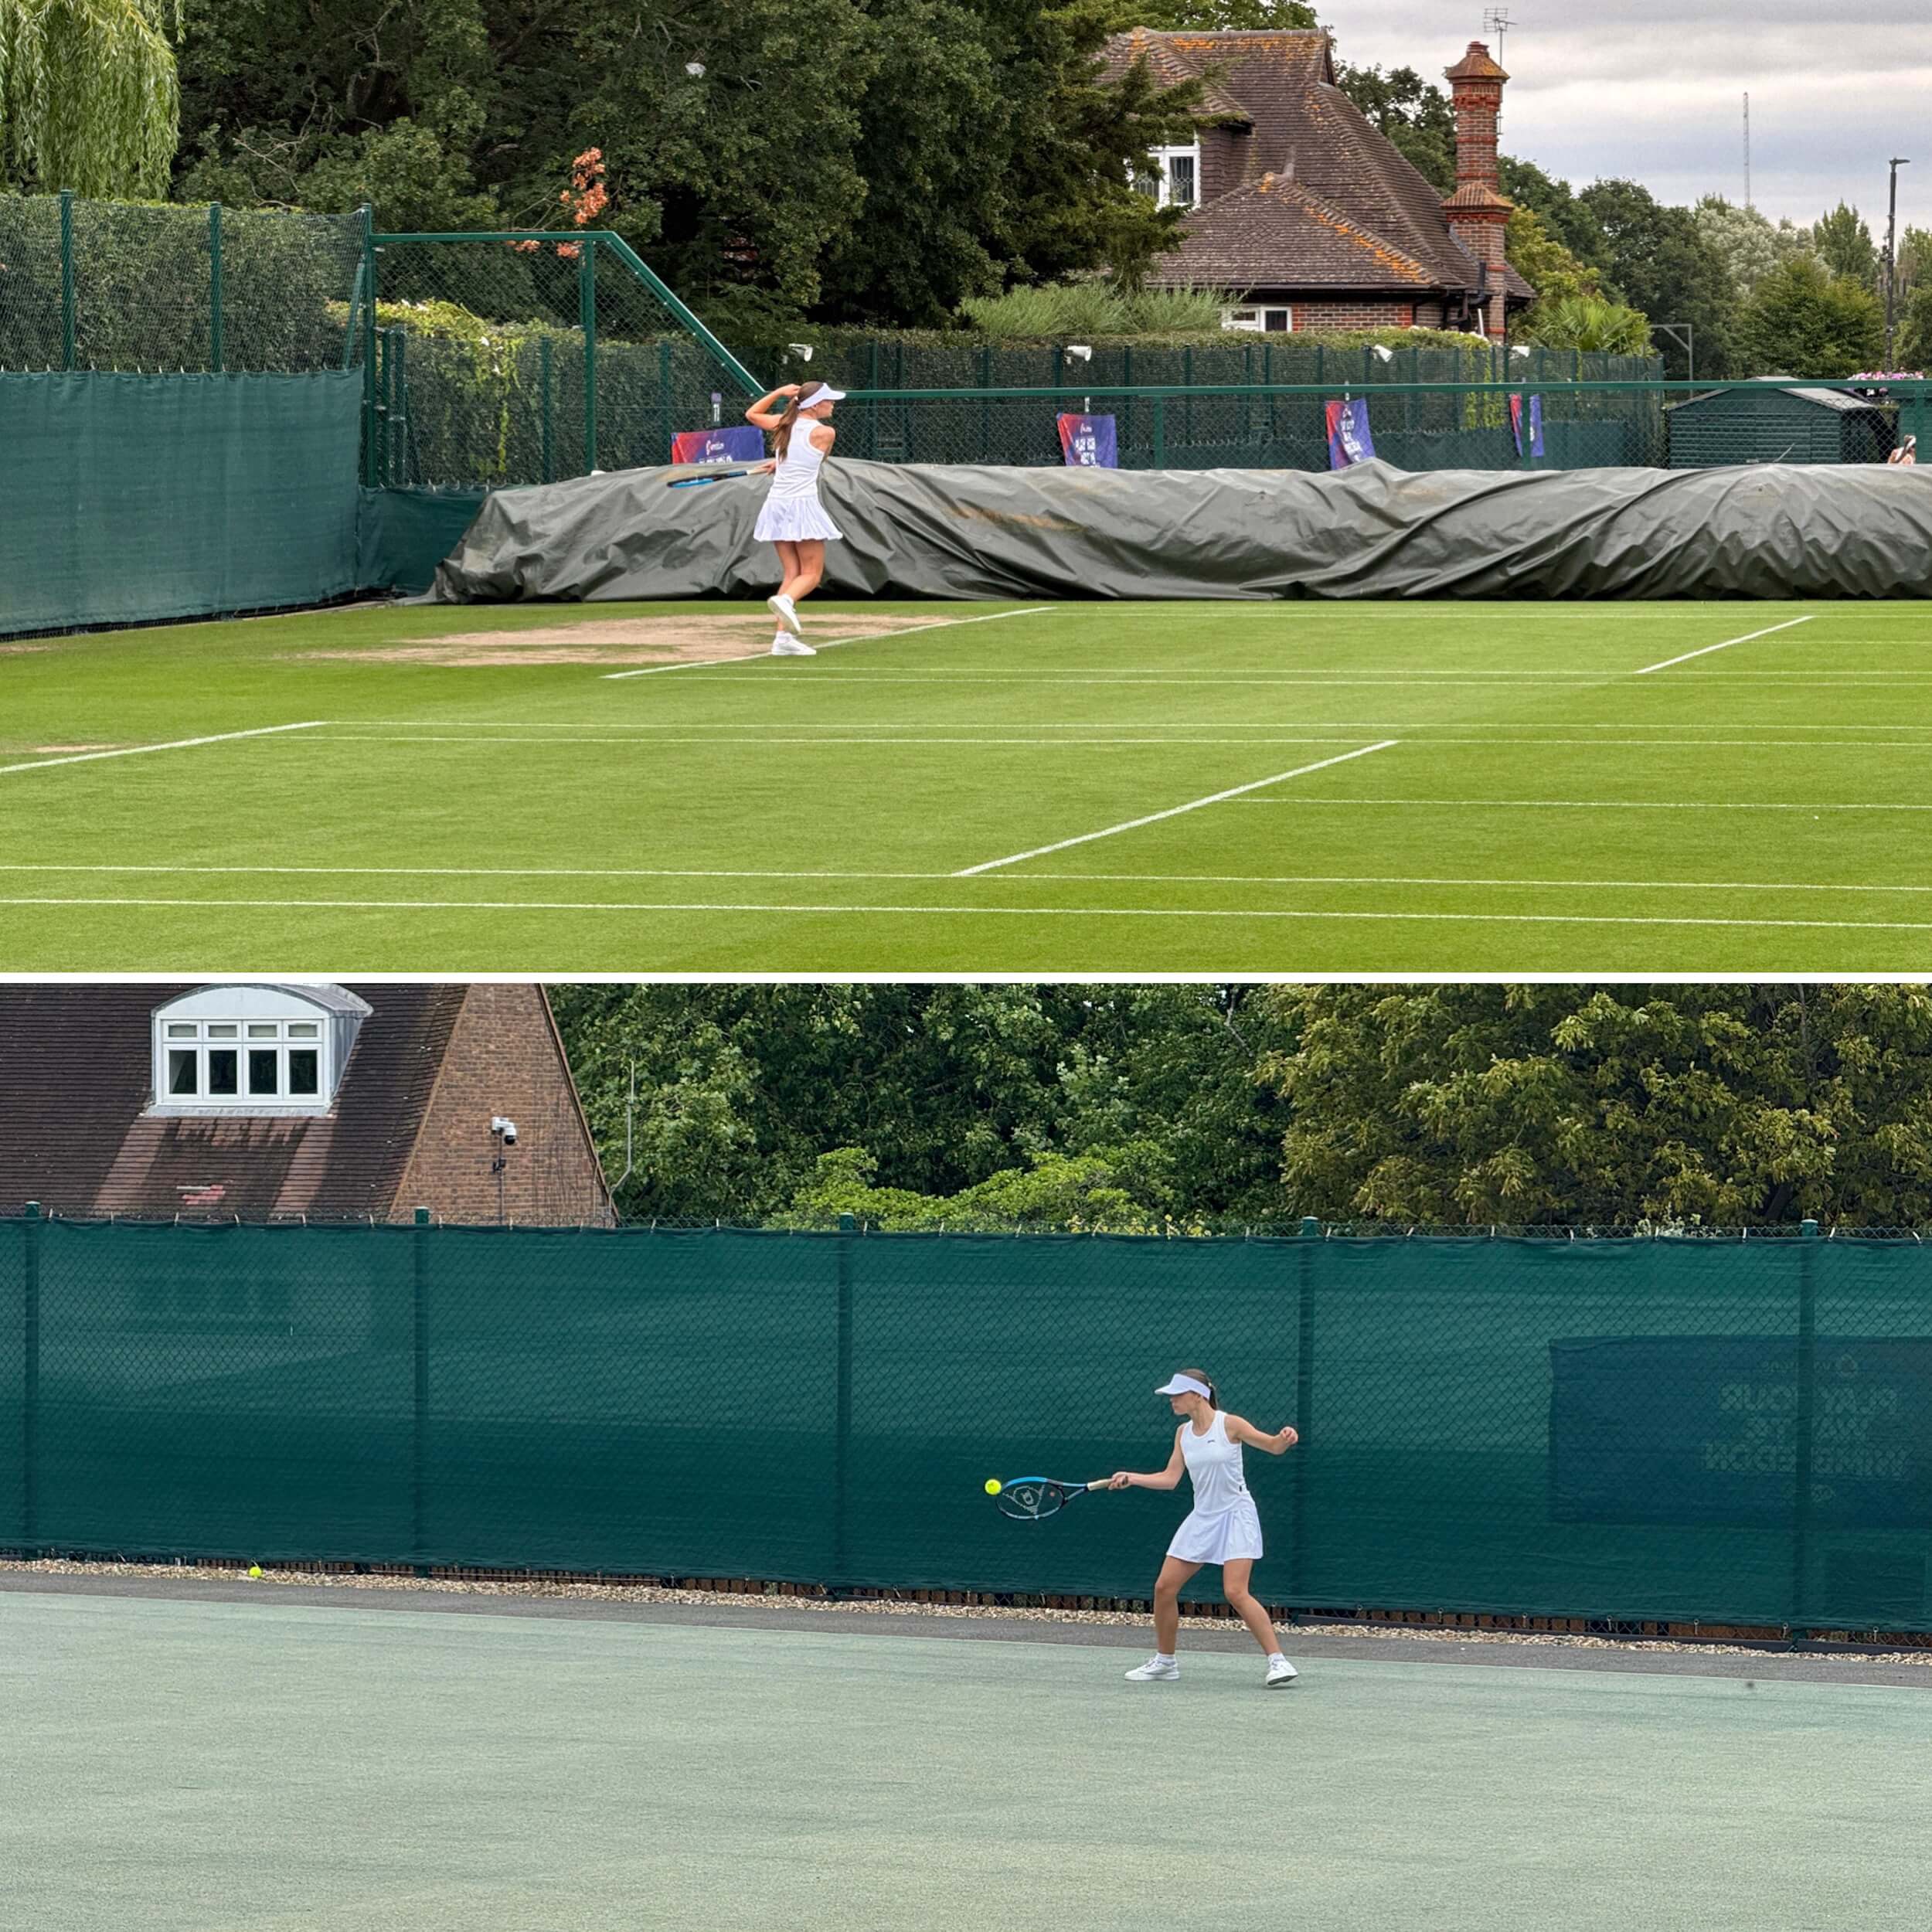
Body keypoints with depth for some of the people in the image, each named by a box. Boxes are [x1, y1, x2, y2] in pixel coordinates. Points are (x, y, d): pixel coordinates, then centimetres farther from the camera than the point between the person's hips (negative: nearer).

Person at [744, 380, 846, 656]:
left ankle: (784, 636, -2)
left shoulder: (785, 424, 8)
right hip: (803, 504, -6)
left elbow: (752, 414, 28)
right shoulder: (825, 433, -6)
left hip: (777, 505, 6)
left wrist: (778, 393, 20)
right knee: (812, 573, -1)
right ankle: (785, 600, -34)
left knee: (792, 573, 9)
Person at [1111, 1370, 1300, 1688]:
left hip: (1235, 1516, -7)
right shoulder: (1183, 1433, 6)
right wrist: (1132, 1478, -3)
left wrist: (1285, 1439, -32)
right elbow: (1170, 1478, 7)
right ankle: (1164, 1662, 19)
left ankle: (1278, 1661, -16)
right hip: (1202, 1518, 7)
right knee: (1165, 1588, 3)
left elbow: (1274, 1447, -10)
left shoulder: (1229, 1425, -12)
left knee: (1236, 1592, -21)